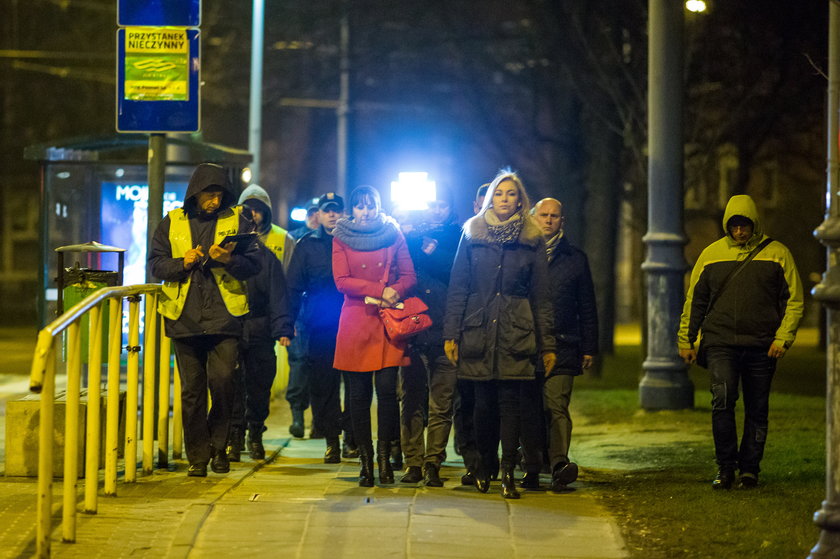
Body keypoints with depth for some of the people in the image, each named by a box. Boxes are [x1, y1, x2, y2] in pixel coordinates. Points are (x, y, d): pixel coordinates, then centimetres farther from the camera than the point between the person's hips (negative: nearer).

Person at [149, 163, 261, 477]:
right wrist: (182, 264, -10)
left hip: (224, 317, -1)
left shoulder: (236, 221, 8)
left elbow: (253, 264, 3)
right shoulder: (172, 223, 11)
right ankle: (197, 456, 11)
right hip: (184, 317, 1)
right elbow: (156, 264, 8)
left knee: (222, 380, -12)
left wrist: (229, 260, -16)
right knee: (192, 389, 3)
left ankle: (218, 445, 9)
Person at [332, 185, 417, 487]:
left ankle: (384, 455, 2)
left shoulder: (393, 235, 11)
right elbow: (341, 281, -3)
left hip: (388, 321, 0)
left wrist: (395, 291, -14)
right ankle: (366, 459, 4)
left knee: (387, 388, -9)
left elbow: (409, 277, 8)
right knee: (359, 394, -1)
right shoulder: (341, 238, 8)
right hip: (356, 320, 0)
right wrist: (380, 289, -13)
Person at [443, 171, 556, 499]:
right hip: (478, 332, 1)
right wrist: (451, 333, 1)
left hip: (516, 334, -1)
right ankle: (483, 468, 17)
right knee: (484, 402, 2)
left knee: (511, 401, -6)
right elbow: (457, 288, 7)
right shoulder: (472, 235, 7)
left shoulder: (532, 241, 7)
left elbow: (541, 296, 8)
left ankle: (508, 473, -5)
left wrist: (547, 345, 5)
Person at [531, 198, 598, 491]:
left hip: (562, 346, -1)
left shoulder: (575, 258, 14)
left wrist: (589, 348, 10)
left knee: (557, 406, -14)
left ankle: (559, 462, -26)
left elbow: (587, 308, 16)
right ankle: (532, 469, 8)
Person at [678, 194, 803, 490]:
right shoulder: (712, 254, 8)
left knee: (757, 410, 4)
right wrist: (686, 340, 10)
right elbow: (694, 300, 14)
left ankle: (749, 468, 15)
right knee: (723, 399, -16)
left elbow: (794, 299, 5)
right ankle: (725, 467, -6)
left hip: (762, 346, 0)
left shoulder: (777, 253, 4)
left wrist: (783, 338, -7)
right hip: (720, 344, 0)